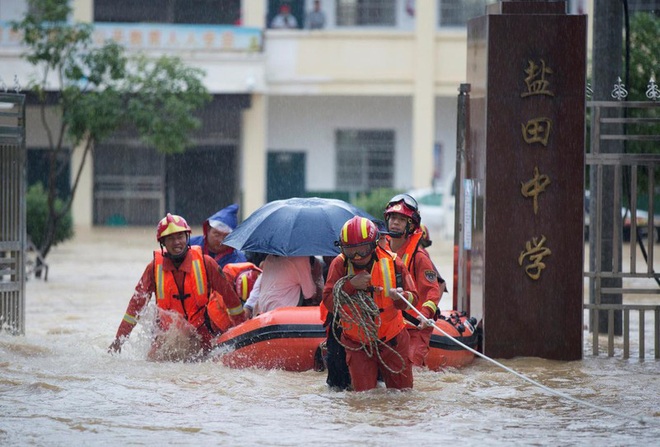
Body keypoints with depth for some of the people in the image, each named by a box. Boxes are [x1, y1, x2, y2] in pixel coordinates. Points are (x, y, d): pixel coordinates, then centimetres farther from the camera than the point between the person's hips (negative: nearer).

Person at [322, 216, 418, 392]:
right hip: (358, 343, -1)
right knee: (364, 391, 1)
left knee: (402, 389, 10)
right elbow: (329, 303, -16)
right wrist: (350, 285, -29)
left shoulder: (392, 263, -12)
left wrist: (401, 297, -36)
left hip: (392, 340, 1)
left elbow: (412, 299, -13)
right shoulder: (340, 264, -12)